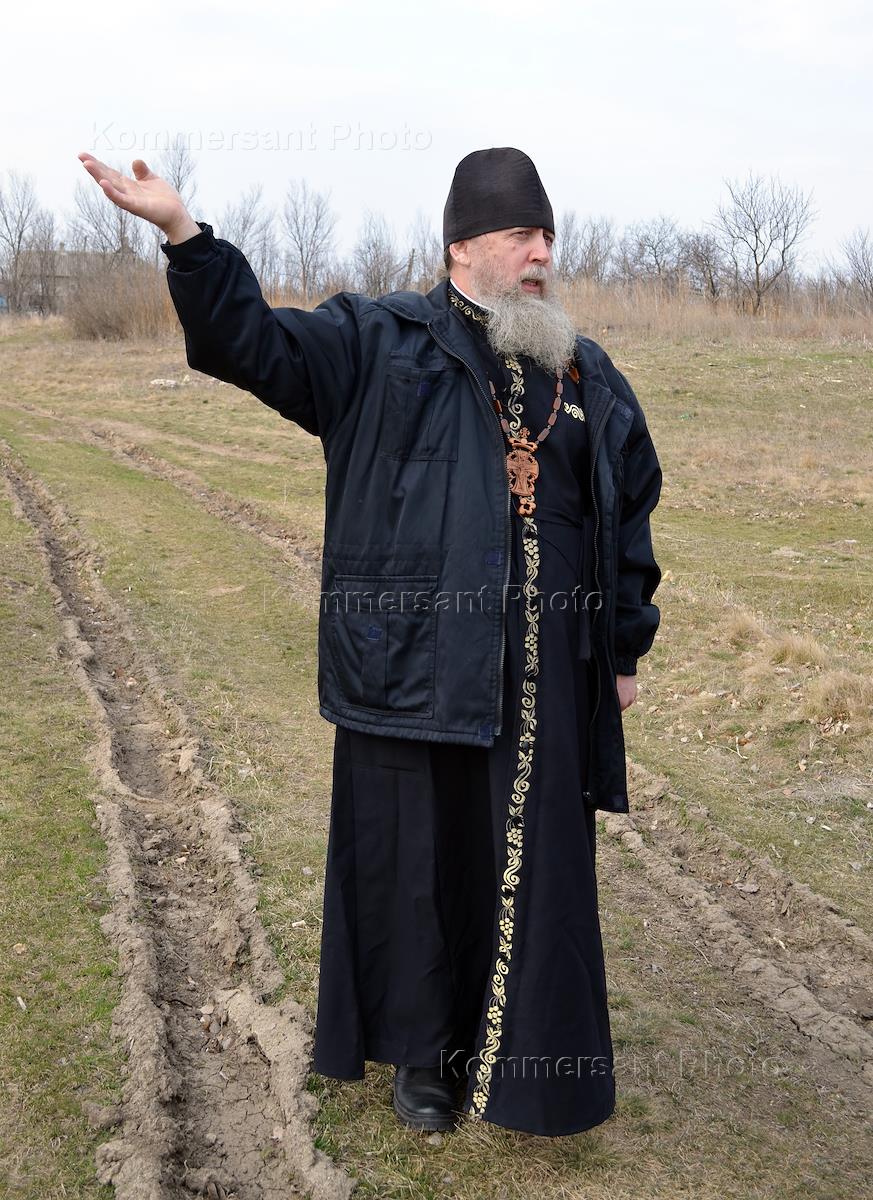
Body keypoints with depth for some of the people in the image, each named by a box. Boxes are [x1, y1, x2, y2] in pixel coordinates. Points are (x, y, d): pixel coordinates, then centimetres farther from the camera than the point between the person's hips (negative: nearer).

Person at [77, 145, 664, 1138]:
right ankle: (423, 1050, 31)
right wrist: (183, 234, -23)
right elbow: (257, 341, -8)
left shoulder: (589, 377, 11)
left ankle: (528, 1062, 31)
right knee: (416, 857, 8)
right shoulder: (381, 343, 2)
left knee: (538, 863, 11)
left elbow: (632, 516, 15)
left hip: (546, 677, 3)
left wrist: (625, 647, 14)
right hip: (414, 662, -3)